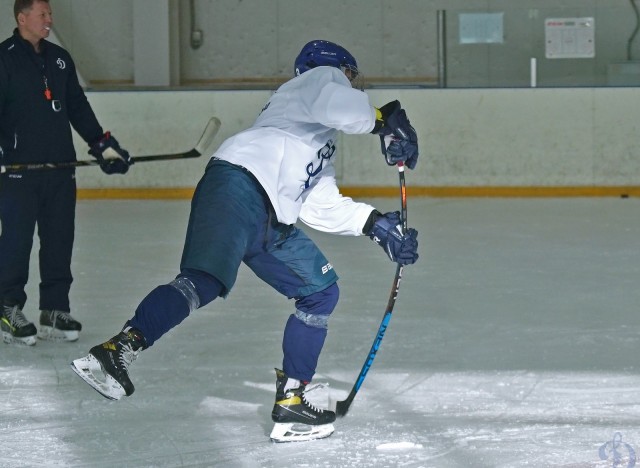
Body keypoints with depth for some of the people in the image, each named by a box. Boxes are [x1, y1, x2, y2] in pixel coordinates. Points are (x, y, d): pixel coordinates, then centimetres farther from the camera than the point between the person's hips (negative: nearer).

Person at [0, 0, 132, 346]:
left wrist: (102, 144, 14)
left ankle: (54, 311, 12)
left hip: (60, 166, 6)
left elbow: (78, 108, 20)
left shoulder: (60, 58, 16)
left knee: (59, 240, 5)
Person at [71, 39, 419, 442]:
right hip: (240, 186, -10)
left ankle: (290, 400, 11)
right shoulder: (322, 77, 14)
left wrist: (375, 223, 26)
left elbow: (322, 206, 31)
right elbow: (334, 104, -12)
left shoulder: (323, 147, 39)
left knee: (321, 292, 11)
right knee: (205, 283, -27)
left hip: (271, 220, 10)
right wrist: (382, 120, -3)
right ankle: (119, 349, -37)